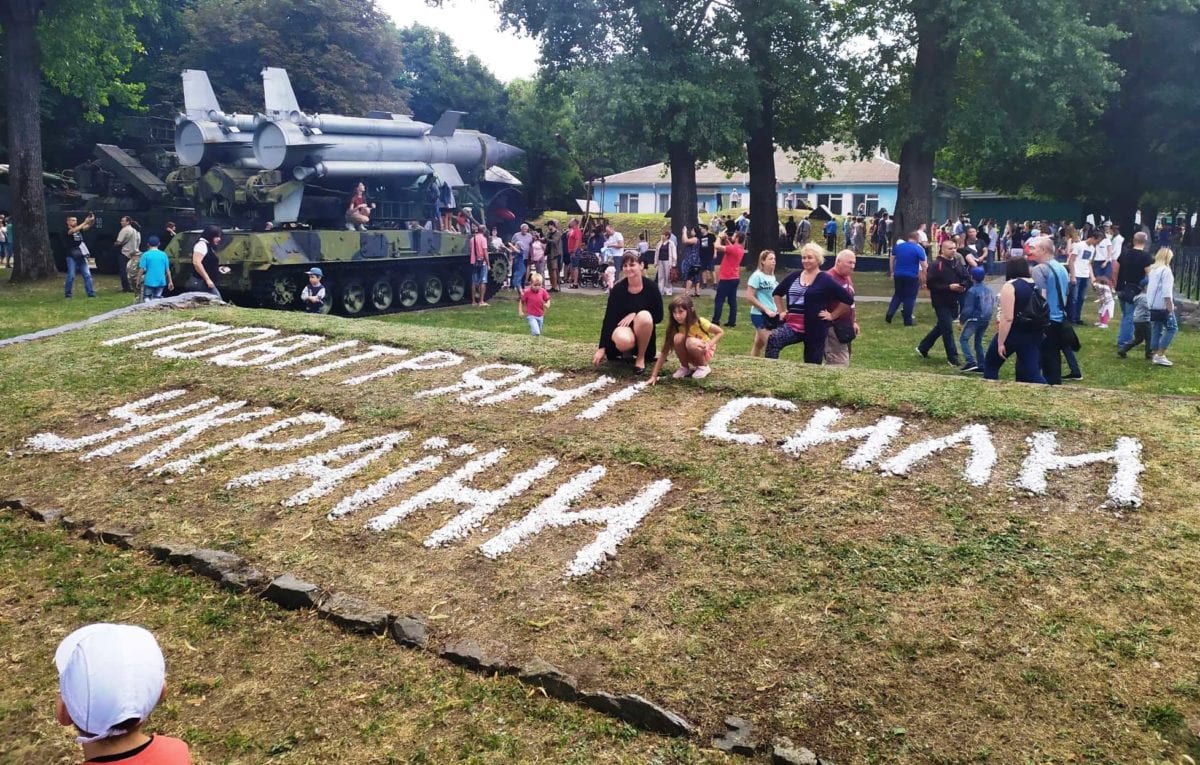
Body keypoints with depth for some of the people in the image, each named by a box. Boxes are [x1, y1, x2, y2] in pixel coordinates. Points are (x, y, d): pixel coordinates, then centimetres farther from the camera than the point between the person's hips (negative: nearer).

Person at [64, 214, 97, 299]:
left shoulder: (79, 229, 11)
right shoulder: (67, 231, -4)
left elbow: (89, 226, -2)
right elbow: (74, 230, -26)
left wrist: (92, 220, -24)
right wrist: (85, 222, -31)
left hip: (82, 256, 5)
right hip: (72, 257, -5)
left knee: (87, 275, -1)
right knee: (71, 276, -6)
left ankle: (91, 293, -1)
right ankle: (68, 293, 7)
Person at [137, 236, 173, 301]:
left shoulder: (146, 255, -5)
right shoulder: (163, 254, 1)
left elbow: (142, 269, -7)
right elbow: (167, 269, 3)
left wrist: (138, 280, 4)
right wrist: (170, 281, 10)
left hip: (149, 282, -2)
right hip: (161, 282, 2)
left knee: (146, 298, 9)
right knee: (157, 299, 10)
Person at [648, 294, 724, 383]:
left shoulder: (700, 322, -25)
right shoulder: (674, 327, -18)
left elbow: (720, 332, -11)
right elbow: (664, 352, -20)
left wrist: (709, 345, -29)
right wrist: (654, 376, -27)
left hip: (705, 352, -3)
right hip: (690, 355, 3)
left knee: (691, 342, -35)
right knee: (678, 337, -28)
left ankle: (704, 367, -9)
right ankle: (684, 367, -7)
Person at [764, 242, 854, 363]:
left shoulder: (825, 280, -5)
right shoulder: (794, 276, 8)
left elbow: (848, 299, -6)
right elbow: (777, 293, 25)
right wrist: (781, 311, 15)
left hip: (814, 329, -3)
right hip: (792, 325, 3)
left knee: (812, 365, 6)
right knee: (773, 339, -26)